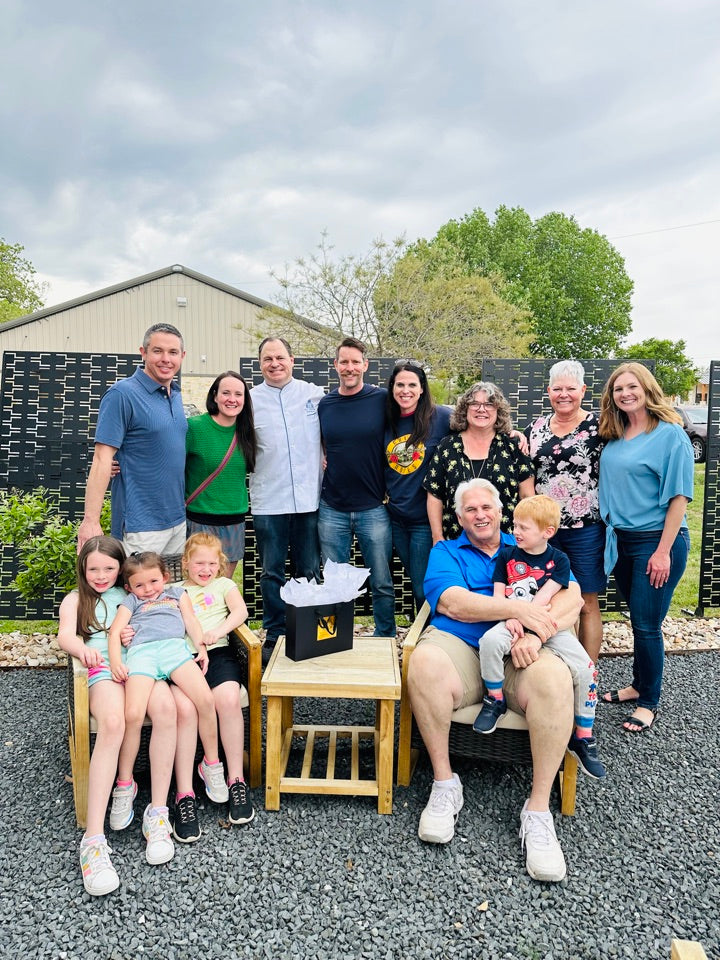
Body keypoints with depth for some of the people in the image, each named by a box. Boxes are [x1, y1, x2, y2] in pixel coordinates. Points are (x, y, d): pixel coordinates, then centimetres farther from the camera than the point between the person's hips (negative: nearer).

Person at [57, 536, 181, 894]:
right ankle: (94, 838, -35)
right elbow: (65, 635, 3)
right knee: (112, 723, -35)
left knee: (165, 707, -34)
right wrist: (82, 647, -22)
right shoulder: (76, 599, 22)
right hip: (103, 667, -1)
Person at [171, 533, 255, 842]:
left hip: (217, 652, 0)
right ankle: (184, 795, -25)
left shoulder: (223, 585, 24)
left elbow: (240, 611, 7)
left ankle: (236, 780, -16)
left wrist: (218, 630, -11)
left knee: (228, 699, -31)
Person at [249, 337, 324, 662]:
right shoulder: (250, 399, 3)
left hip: (309, 499, 1)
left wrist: (327, 460, 3)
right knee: (272, 573, 7)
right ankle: (274, 634, 20)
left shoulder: (315, 394, 5)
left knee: (309, 572, 10)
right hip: (268, 502, -1)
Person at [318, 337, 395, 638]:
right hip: (332, 509, 3)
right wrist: (324, 466, 3)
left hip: (373, 508, -2)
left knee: (382, 584, 6)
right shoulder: (324, 404, 4)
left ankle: (385, 641, 25)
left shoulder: (382, 399, -4)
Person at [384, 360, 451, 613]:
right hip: (396, 517, 5)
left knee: (423, 589, 3)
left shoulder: (439, 417, -9)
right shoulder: (386, 421, 5)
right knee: (416, 582, 19)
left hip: (426, 518, -5)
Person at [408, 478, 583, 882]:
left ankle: (539, 808, -18)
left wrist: (537, 632, -15)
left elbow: (573, 598, 4)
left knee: (555, 677, -34)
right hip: (460, 648, 0)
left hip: (519, 656, 1)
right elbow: (453, 604, -4)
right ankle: (445, 783, -14)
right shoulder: (445, 553, 18)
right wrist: (519, 608, -14)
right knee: (425, 661, -35)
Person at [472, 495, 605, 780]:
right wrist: (510, 619, -17)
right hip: (513, 622, 0)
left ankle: (583, 738, 2)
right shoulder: (507, 555, 7)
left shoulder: (558, 560, 2)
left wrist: (523, 621, -21)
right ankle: (495, 700, -8)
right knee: (490, 640, -33)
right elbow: (498, 594, 2)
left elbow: (544, 597, -9)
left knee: (585, 669, -18)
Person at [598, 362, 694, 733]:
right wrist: (611, 532, 7)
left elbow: (679, 496, -14)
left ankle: (648, 703, 18)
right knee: (639, 620, 17)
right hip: (621, 541, 6)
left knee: (646, 624, 1)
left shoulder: (670, 434, -11)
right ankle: (639, 685, 33)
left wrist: (664, 551, -16)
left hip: (656, 541, -6)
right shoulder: (613, 438, 7)